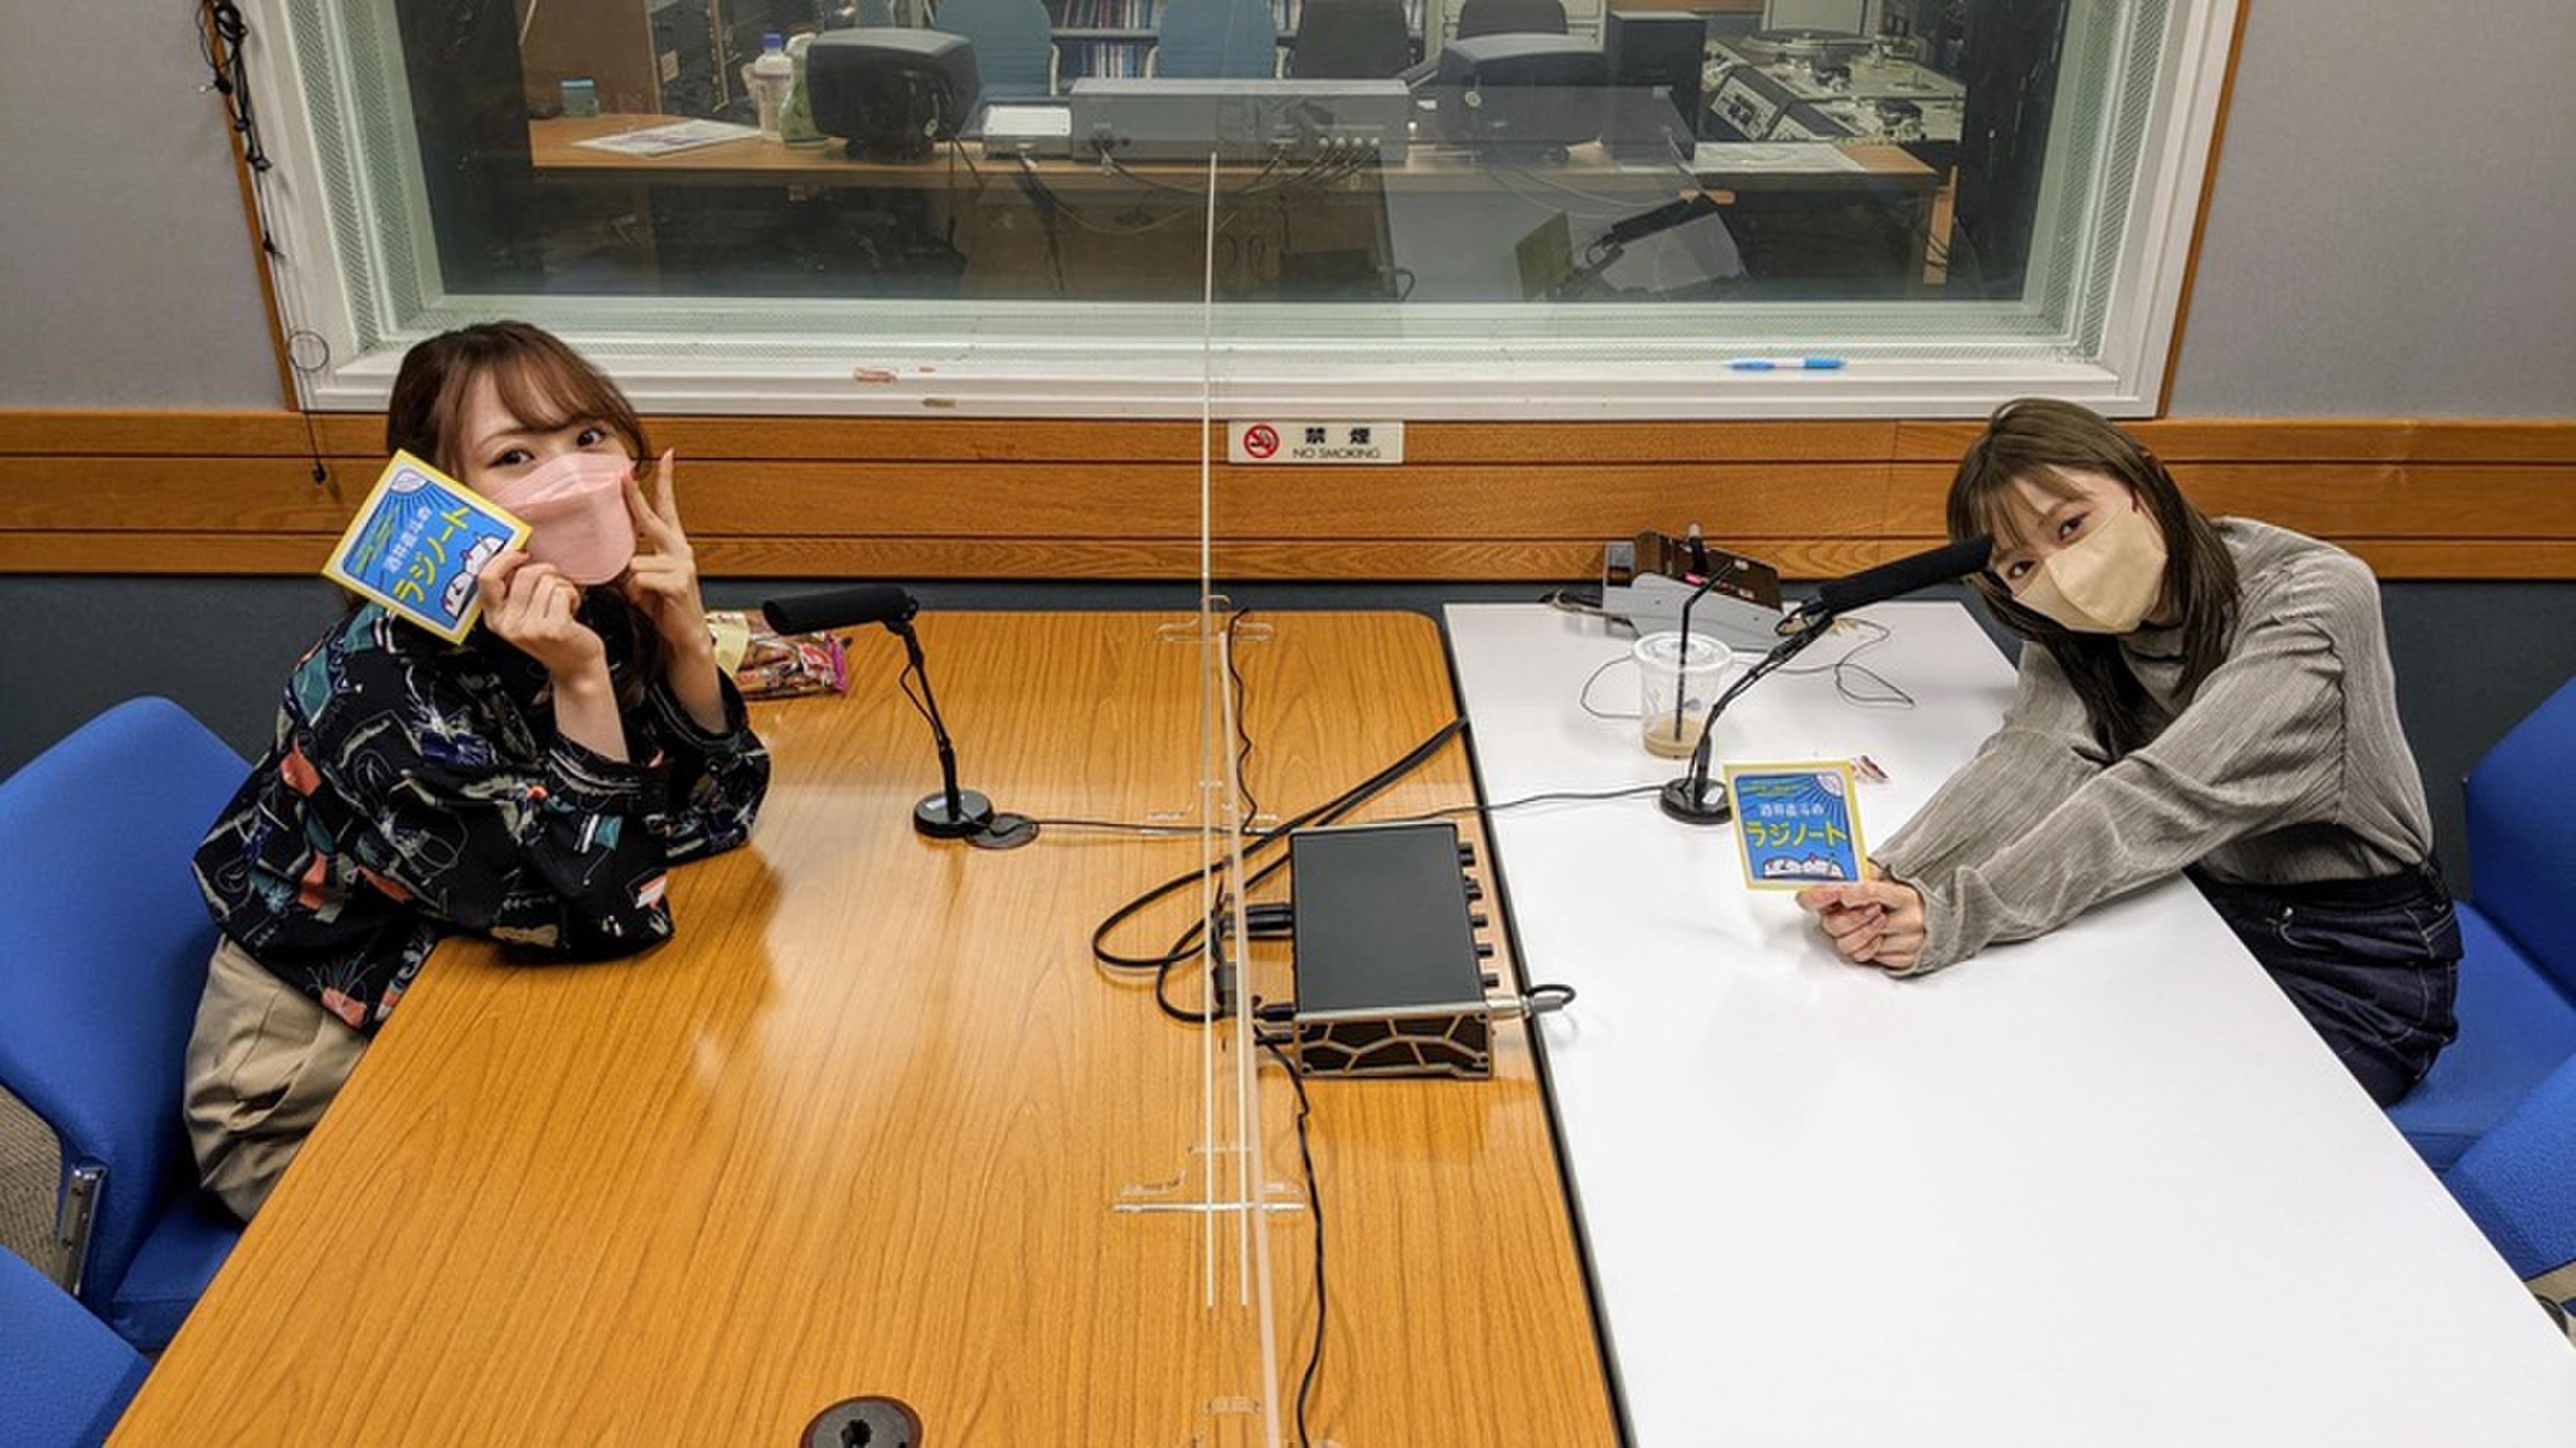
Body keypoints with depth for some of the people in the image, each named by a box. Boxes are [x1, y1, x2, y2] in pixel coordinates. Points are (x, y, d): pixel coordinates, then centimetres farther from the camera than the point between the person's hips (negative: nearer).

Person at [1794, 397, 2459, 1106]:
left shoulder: (2317, 601, -23)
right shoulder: (2071, 629, -6)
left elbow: (2171, 795, -35)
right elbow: (2036, 756, -25)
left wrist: (1958, 915, -45)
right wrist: (1887, 887, -45)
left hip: (2350, 965, -4)